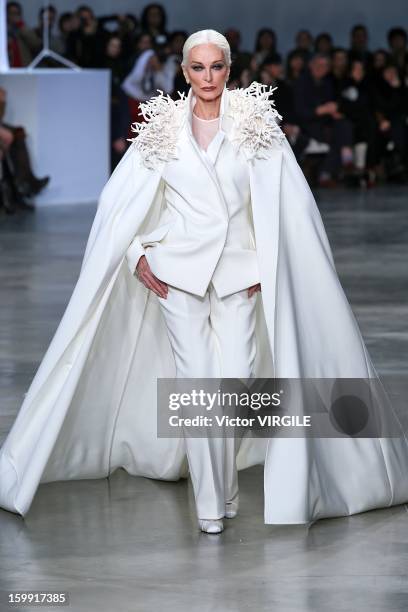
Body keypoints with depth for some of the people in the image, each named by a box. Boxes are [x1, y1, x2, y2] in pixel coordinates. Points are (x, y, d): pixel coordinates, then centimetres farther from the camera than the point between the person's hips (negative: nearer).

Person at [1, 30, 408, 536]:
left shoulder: (257, 123, 1)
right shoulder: (163, 127, 3)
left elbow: (285, 203, 2)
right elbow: (121, 197, 9)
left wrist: (269, 266, -3)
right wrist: (137, 256, 1)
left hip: (239, 271, 0)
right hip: (179, 270, 0)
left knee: (236, 379, -8)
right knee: (197, 382, -5)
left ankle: (222, 473, 19)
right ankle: (210, 502, 3)